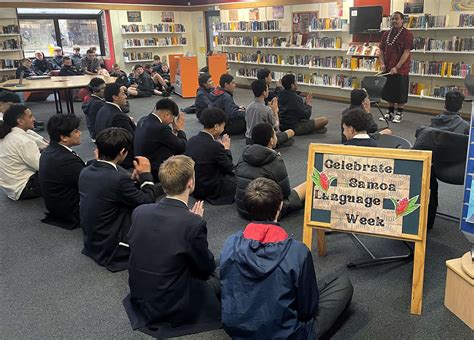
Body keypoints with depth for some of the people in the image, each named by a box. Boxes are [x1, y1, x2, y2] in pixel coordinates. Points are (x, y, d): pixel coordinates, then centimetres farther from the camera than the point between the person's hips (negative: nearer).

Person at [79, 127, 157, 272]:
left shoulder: (85, 172, -4)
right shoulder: (119, 179, -29)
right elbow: (149, 203, -17)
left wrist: (133, 179, 4)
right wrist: (146, 174, -6)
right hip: (111, 250, -8)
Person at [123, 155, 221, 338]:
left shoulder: (139, 212, -9)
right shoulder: (194, 223, -26)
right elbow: (207, 269, -11)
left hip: (139, 300, 6)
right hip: (173, 310, -6)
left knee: (207, 274, 25)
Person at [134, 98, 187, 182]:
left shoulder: (143, 120, 2)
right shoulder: (160, 128, -26)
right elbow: (182, 147, -16)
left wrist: (175, 129, 9)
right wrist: (180, 129, -1)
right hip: (155, 174, -9)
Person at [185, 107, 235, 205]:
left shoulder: (192, 140, -4)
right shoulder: (215, 146, -27)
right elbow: (229, 168, -12)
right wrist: (226, 149, 2)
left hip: (193, 187, 7)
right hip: (210, 191, -7)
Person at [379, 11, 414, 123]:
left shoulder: (407, 34, -7)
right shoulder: (386, 34, 10)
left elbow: (406, 52, -13)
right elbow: (381, 50, 12)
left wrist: (396, 67, -19)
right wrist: (382, 63, -4)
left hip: (401, 69, -5)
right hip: (387, 69, 5)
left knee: (400, 92, 1)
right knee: (389, 92, 12)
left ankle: (399, 114, 13)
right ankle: (390, 113, 23)